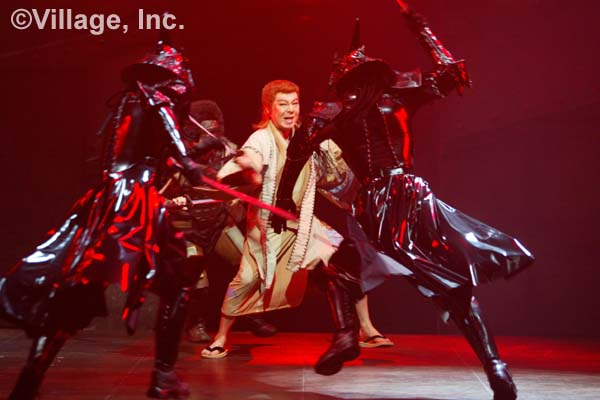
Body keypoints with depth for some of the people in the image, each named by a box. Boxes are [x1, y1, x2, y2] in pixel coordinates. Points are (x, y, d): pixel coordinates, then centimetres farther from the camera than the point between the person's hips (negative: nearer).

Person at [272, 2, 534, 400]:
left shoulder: (334, 115, 8)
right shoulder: (399, 95, 7)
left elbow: (299, 150, 4)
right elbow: (453, 72, 11)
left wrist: (284, 198, 14)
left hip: (373, 212, 0)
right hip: (414, 201, 0)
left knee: (342, 269, 25)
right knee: (456, 287, 5)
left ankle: (346, 333, 1)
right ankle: (494, 365, -8)